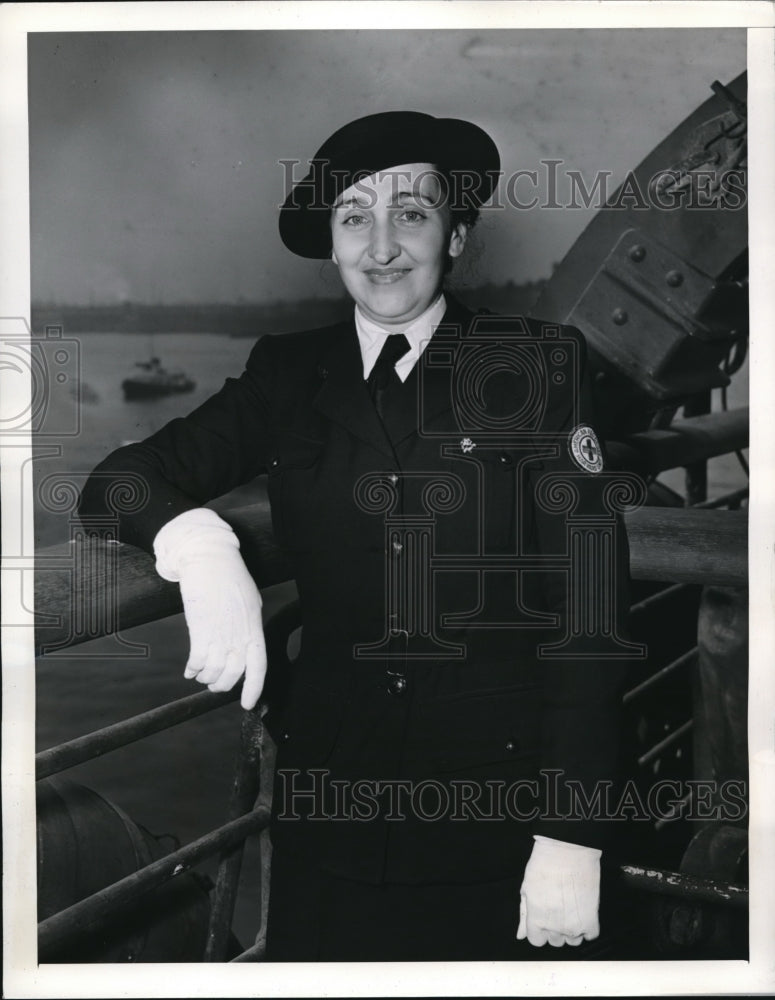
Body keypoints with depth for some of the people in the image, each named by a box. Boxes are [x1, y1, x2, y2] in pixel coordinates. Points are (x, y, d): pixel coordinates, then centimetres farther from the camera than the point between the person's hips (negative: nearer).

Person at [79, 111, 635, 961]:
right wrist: (199, 543, -24)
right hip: (330, 809, 2)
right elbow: (115, 479, -1)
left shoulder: (540, 366, -4)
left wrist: (573, 838, -11)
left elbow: (591, 598, -6)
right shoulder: (288, 375, 5)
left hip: (499, 816, -2)